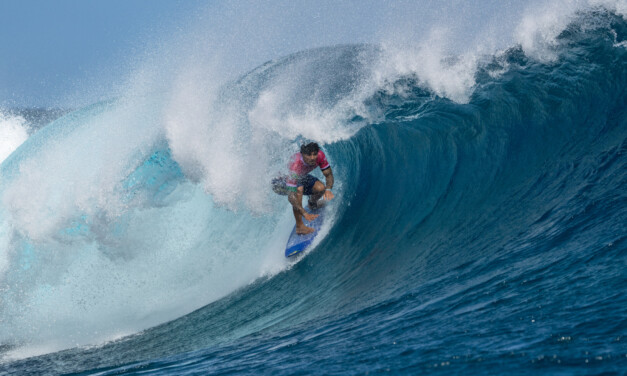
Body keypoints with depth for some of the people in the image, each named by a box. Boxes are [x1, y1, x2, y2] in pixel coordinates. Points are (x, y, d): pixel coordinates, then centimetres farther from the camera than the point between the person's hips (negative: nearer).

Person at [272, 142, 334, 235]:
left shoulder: (320, 155, -27)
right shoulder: (295, 166, -43)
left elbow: (328, 174, -13)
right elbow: (291, 194, -46)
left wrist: (328, 189, -34)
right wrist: (304, 213, -53)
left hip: (301, 178, 7)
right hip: (281, 182, -6)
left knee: (320, 188, -17)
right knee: (299, 190, -37)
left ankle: (312, 203, 20)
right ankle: (300, 226, -30)